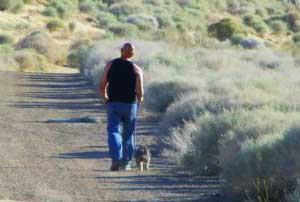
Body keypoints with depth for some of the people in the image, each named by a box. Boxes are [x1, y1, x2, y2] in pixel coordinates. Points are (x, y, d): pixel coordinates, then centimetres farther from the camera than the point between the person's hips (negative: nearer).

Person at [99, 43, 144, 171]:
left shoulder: (110, 65, 0)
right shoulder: (136, 69, -3)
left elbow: (102, 86, 0)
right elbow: (140, 92, -8)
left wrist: (105, 99, 17)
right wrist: (139, 100, 14)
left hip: (113, 104, 0)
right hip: (130, 105, 0)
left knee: (114, 132, -4)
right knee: (128, 134, 14)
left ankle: (116, 159, -26)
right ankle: (125, 163, 20)